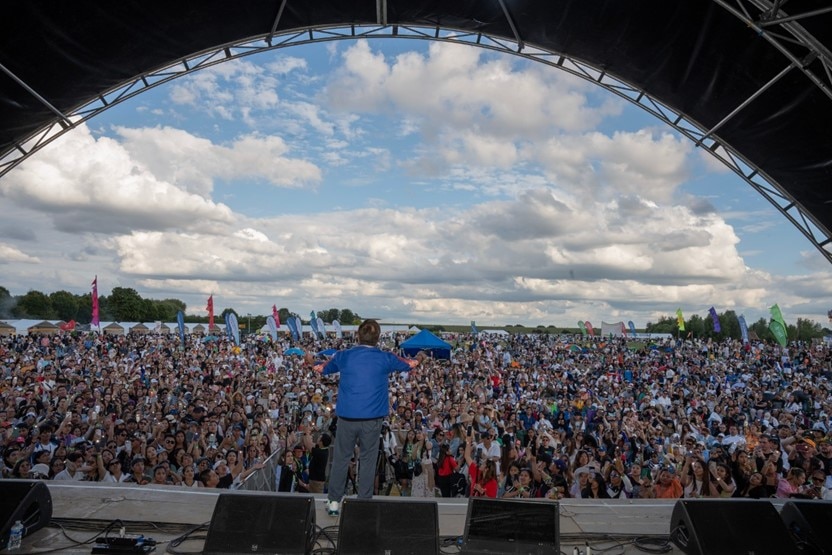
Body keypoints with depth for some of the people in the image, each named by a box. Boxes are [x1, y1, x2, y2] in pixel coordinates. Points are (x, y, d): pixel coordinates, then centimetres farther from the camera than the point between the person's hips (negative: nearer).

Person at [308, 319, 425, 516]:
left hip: (346, 417, 1)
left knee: (340, 458, 13)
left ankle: (333, 502, 21)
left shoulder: (343, 356, 0)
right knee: (368, 460, 10)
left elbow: (322, 369, 17)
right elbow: (410, 365, 14)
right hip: (373, 419, -1)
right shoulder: (385, 358, -3)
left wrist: (310, 361, 40)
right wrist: (420, 357, 37)